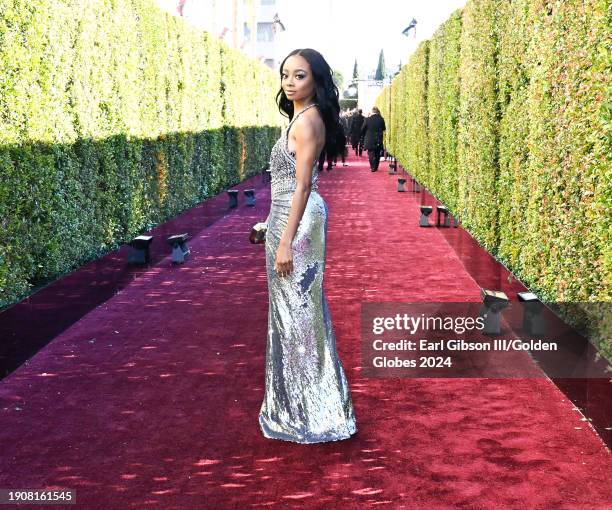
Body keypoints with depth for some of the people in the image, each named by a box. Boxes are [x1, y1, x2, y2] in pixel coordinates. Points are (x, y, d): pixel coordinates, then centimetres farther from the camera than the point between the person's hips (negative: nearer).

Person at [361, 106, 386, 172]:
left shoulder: (368, 119, -10)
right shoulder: (381, 119, -6)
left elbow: (363, 130, -1)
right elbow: (384, 128, 5)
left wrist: (365, 136, 16)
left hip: (370, 140, -2)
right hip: (378, 141, 2)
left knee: (371, 154, 4)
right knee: (377, 154, 13)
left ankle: (373, 167, -6)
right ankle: (376, 167, 18)